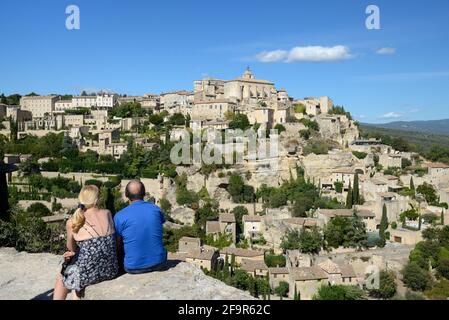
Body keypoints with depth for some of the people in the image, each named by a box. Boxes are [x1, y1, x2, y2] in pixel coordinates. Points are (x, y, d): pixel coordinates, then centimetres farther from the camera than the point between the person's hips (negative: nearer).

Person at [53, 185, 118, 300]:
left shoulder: (72, 222, -10)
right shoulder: (107, 214, -2)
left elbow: (71, 248, 5)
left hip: (88, 273, -4)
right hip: (111, 269, 4)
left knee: (60, 279, 30)